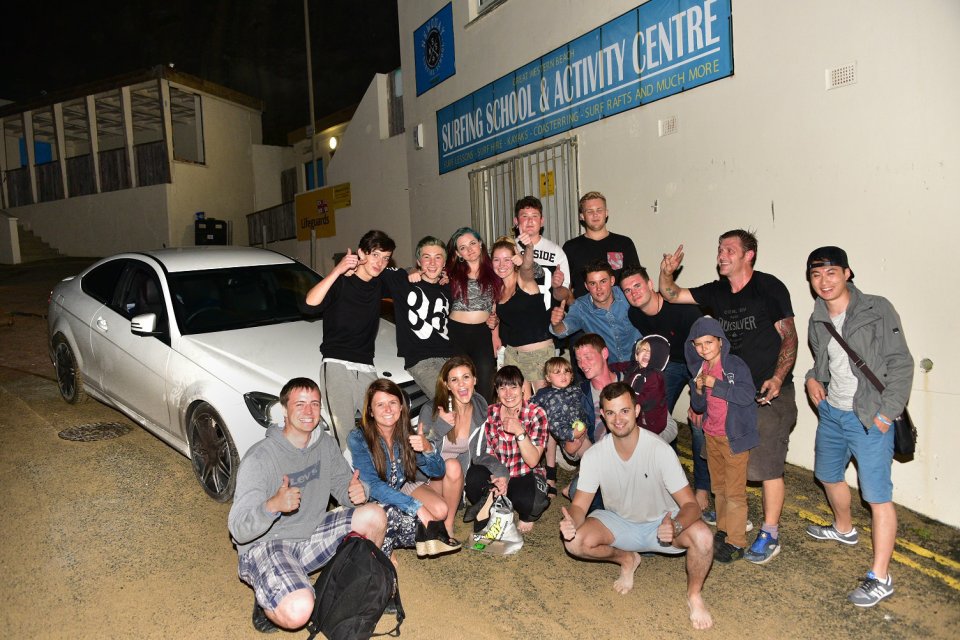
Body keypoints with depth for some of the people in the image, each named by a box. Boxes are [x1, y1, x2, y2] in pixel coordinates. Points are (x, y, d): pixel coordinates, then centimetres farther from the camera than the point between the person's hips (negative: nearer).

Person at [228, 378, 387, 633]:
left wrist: (357, 491, -20)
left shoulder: (326, 444, 0)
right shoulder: (259, 458, -21)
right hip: (264, 546, -6)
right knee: (298, 612, -33)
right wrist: (272, 506, -43)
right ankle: (265, 602, 4)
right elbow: (238, 530, -22)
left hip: (311, 536, 6)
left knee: (374, 516, -12)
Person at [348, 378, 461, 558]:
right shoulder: (358, 439, -22)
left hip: (402, 488, 3)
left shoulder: (406, 433, -9)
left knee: (440, 510, -24)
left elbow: (437, 472, -8)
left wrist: (428, 448, -32)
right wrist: (418, 508, -36)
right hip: (374, 500, -3)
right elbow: (373, 486, -29)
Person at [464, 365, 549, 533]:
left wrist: (520, 432, -32)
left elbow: (533, 461, -18)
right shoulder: (490, 412, -4)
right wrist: (499, 474, -26)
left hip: (526, 475, -2)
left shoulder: (536, 414, -12)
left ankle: (528, 516, 6)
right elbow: (483, 452, -7)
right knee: (474, 478, -29)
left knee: (525, 500, -34)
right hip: (495, 472, 2)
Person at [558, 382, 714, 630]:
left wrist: (675, 526, -47)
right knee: (574, 543, -25)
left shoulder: (660, 450, -25)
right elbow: (580, 504, -12)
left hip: (660, 523, -2)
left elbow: (690, 504, -24)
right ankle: (627, 560, 9)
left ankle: (694, 595, 1)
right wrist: (571, 522, -37)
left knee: (703, 537, -32)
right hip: (618, 524, 2)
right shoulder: (594, 456, -17)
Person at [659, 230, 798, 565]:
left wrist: (777, 379, -21)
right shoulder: (716, 292, 6)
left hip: (770, 392, -6)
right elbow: (671, 295, 9)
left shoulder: (769, 288, -9)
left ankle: (770, 534, 10)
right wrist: (666, 273, -12)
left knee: (768, 464, -3)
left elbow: (789, 339, -8)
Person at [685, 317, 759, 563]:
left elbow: (748, 395, -27)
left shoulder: (735, 365, -14)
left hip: (734, 436, -7)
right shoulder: (699, 369, 6)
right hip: (712, 436, 7)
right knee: (719, 488, 17)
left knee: (734, 491, -2)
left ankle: (736, 542, 7)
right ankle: (723, 531, 30)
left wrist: (716, 384, -26)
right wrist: (698, 391, -10)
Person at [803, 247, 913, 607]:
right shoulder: (817, 320, 6)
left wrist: (887, 413, -17)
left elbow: (901, 364, -13)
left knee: (877, 496, -4)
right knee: (828, 475, 24)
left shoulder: (877, 310, -12)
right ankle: (844, 530, 51)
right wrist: (813, 378, 1)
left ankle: (880, 579, 6)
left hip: (869, 418, -7)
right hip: (831, 412, 7)